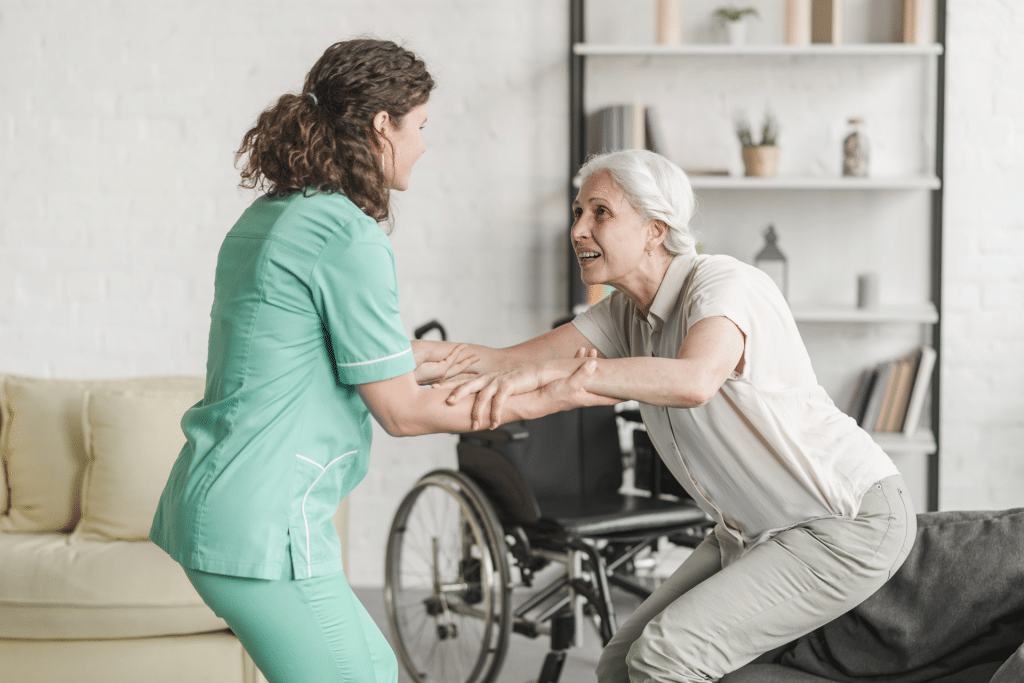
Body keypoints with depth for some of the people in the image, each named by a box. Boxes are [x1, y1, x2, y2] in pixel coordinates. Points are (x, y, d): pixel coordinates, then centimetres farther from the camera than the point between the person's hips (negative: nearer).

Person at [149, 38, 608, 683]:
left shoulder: (267, 217, 12)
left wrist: (418, 370, 29)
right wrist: (538, 402, -1)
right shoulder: (350, 237, -16)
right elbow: (402, 413, -11)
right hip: (260, 525, -10)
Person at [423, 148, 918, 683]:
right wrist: (417, 352, -20)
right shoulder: (627, 313, 5)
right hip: (751, 533, 9)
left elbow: (693, 380, -43)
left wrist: (547, 369, -45)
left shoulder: (723, 282, -21)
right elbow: (510, 362, -3)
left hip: (850, 524, -9)